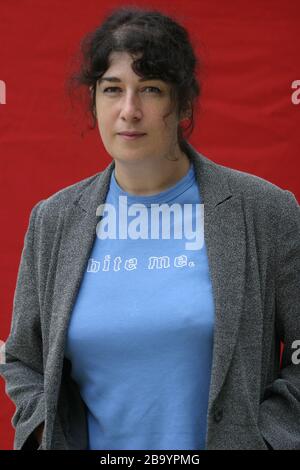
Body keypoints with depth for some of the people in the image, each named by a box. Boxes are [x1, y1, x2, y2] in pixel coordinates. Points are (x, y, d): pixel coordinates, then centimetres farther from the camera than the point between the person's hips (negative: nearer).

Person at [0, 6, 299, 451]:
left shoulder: (263, 210, -9)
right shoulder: (53, 220, 0)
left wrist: (259, 439, -14)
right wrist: (48, 435, -6)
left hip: (230, 439, -2)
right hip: (94, 445, 2)